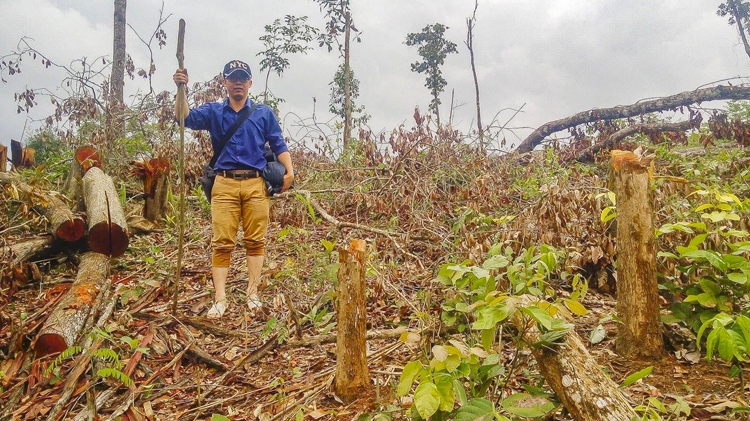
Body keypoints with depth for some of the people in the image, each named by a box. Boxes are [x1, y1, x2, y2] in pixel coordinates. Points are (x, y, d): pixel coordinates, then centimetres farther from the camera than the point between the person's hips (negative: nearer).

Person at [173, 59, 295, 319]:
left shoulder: (264, 113, 13)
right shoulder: (213, 111, 13)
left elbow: (279, 145, 8)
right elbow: (186, 118, -3)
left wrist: (289, 171, -7)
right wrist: (181, 90, -19)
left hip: (256, 184, 0)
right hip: (224, 184, 0)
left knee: (255, 241, 3)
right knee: (221, 243, -2)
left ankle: (253, 294, 13)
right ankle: (220, 299, 2)